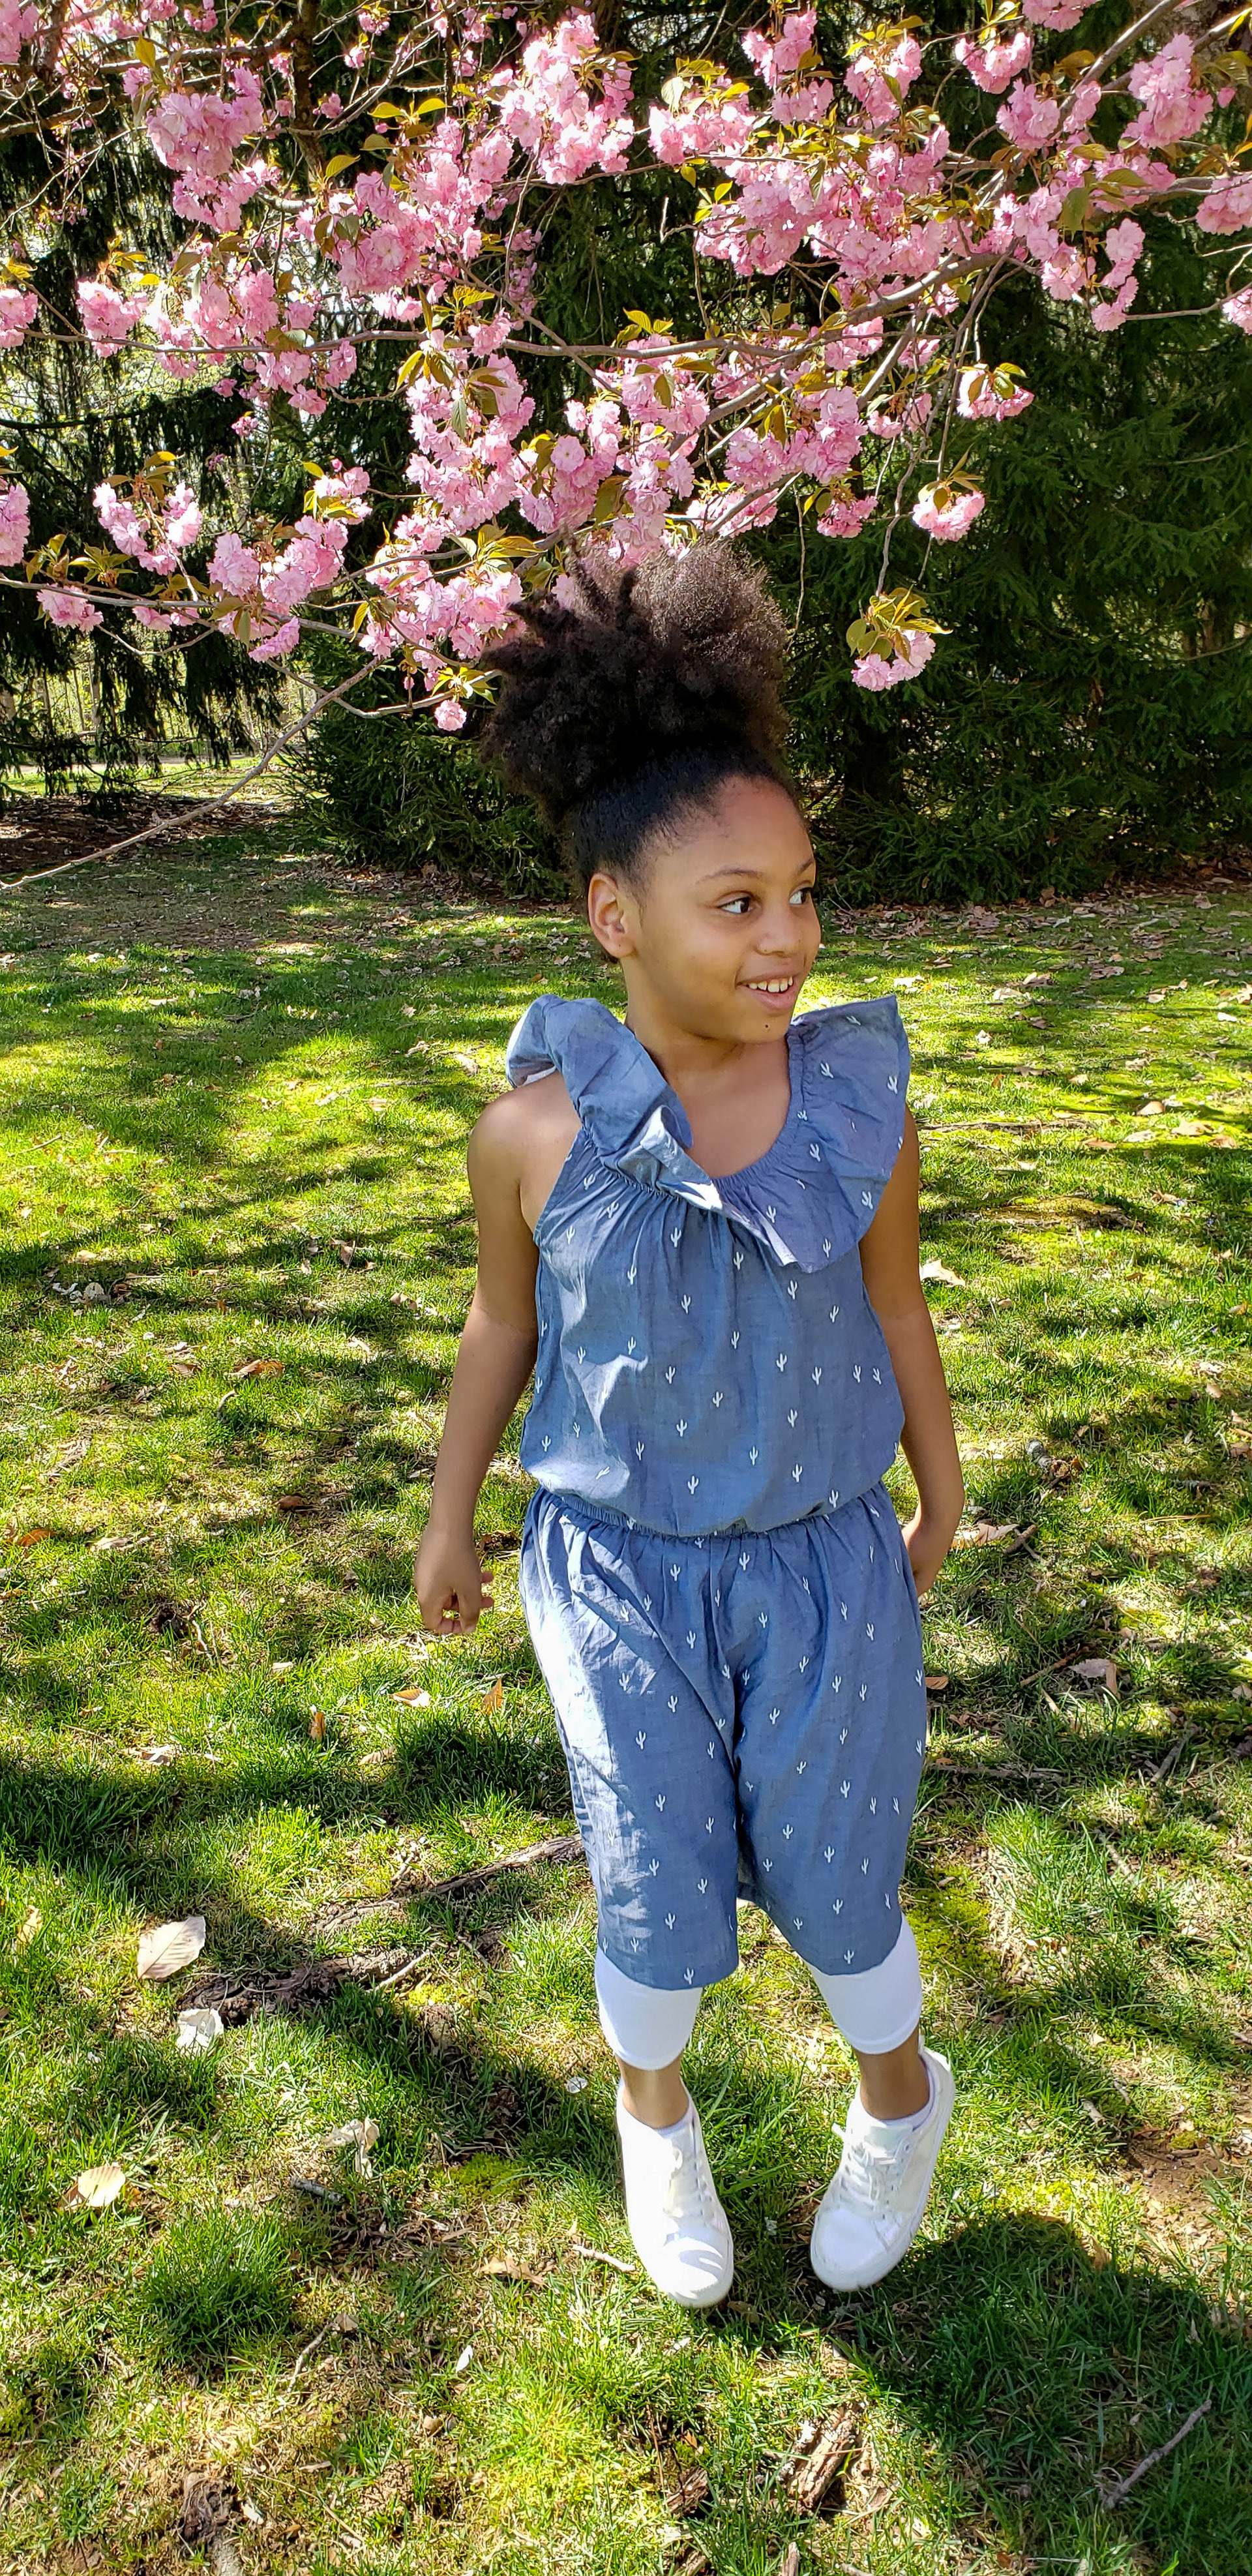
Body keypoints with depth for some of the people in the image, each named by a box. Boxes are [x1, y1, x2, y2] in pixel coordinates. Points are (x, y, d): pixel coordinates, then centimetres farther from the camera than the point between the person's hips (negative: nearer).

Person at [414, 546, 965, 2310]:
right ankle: (655, 2111, 48)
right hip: (622, 1570, 0)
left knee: (832, 1878, 13)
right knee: (656, 1894, 13)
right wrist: (449, 1524, 10)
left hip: (826, 1563, 0)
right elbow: (506, 1328, -1)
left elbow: (896, 1314, 1)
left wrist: (942, 1497, 13)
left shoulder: (860, 1104, -14)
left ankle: (900, 2100, 48)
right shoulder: (541, 1130, -17)